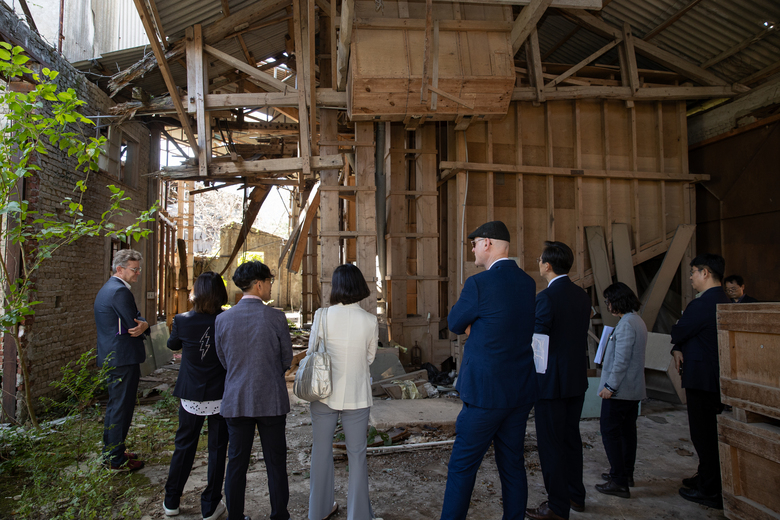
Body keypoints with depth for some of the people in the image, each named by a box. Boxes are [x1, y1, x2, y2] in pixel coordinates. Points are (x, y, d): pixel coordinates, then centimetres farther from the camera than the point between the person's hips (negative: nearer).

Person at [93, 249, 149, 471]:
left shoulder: (108, 288, 16)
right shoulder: (120, 291, -19)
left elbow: (133, 322, 12)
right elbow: (133, 325, -20)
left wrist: (141, 324, -8)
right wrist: (144, 325, 0)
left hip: (111, 358, 11)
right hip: (123, 358, -11)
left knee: (116, 406, 20)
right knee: (121, 407, -2)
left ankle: (112, 451, 33)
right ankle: (116, 459, 8)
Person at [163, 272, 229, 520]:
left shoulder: (183, 321, -11)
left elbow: (172, 344, 9)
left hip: (191, 396, 2)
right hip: (221, 396, -2)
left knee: (184, 446, 19)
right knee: (217, 449, 11)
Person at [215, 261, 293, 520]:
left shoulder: (223, 319, -4)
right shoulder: (276, 318, -12)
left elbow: (223, 360, 7)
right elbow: (287, 359, -2)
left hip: (236, 401, 3)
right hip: (271, 401, -2)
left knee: (237, 463, 15)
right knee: (275, 463, 11)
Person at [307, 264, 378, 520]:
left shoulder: (322, 316, -11)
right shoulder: (370, 321, -11)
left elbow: (312, 352, -1)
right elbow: (369, 357, 1)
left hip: (324, 393, 1)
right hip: (356, 395, -1)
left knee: (321, 451, 17)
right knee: (356, 455, 12)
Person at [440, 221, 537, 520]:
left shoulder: (479, 284, -18)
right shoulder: (527, 283, 6)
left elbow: (454, 323, -3)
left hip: (486, 392, -7)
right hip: (522, 392, 7)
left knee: (462, 466, 6)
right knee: (513, 464, 17)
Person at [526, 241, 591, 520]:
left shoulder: (546, 297, -19)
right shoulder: (582, 296, 6)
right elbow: (581, 337, 12)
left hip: (551, 382, -8)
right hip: (577, 380, 9)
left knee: (550, 444, 3)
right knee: (571, 437, 20)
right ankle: (576, 495, 34)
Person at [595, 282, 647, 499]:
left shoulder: (626, 324, -20)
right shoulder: (638, 321, 12)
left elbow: (621, 360, -23)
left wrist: (610, 386, -18)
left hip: (619, 390, -10)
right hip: (634, 389, 10)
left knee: (610, 432, -5)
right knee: (627, 430, 17)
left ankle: (619, 482, -2)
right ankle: (626, 474, 28)